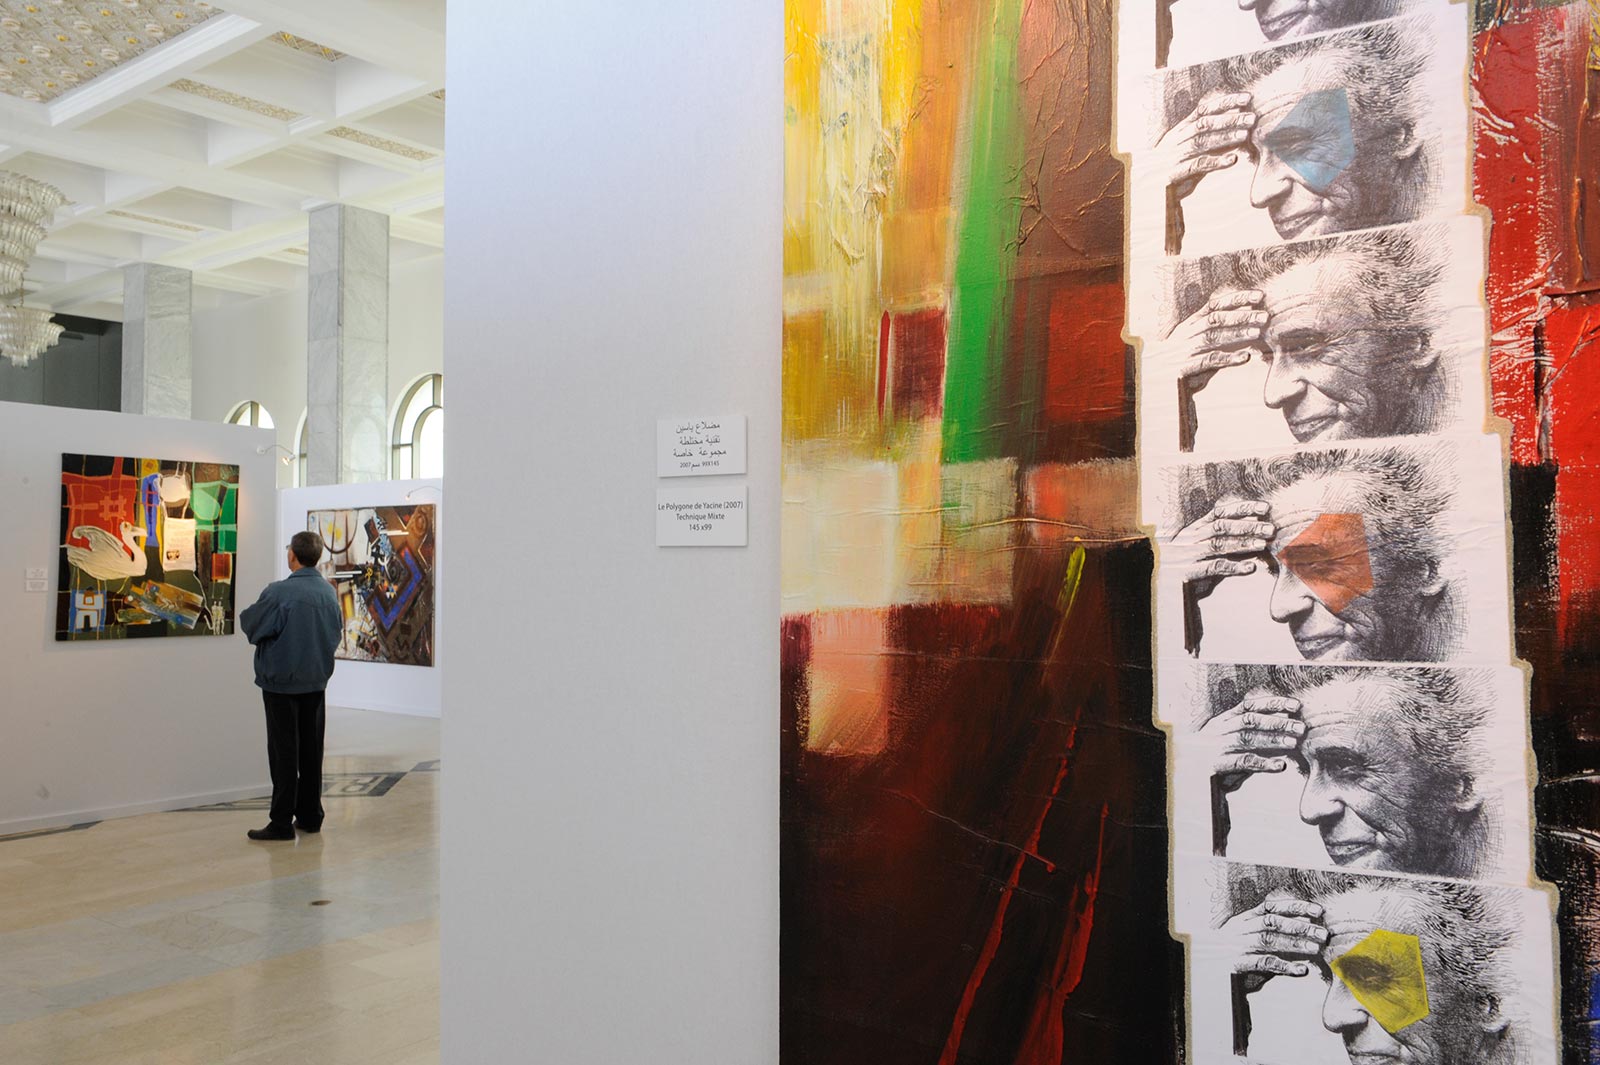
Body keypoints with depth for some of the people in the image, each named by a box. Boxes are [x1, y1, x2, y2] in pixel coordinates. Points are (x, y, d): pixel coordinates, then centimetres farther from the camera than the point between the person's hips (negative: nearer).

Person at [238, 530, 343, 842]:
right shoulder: (329, 592, 1)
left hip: (281, 680, -5)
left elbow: (251, 625, -9)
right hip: (316, 680, 5)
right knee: (311, 749, 12)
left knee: (284, 752, 0)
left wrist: (245, 613, 12)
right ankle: (310, 816, 19)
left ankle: (282, 822, 4)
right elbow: (337, 630, 11)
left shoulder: (279, 592, -18)